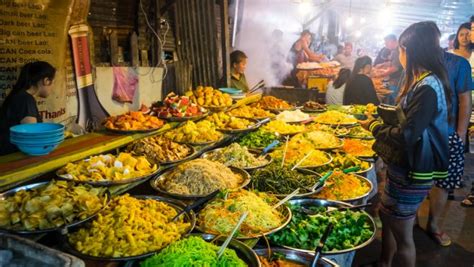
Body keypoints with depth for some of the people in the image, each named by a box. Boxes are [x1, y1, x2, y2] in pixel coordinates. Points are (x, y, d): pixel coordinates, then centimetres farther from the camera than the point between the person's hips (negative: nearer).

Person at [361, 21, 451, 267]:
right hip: (403, 165, 10)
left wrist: (373, 125, -12)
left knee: (401, 233, 5)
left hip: (412, 172, -10)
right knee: (386, 216, 23)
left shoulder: (427, 87, -24)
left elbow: (407, 135, -26)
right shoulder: (424, 81, 7)